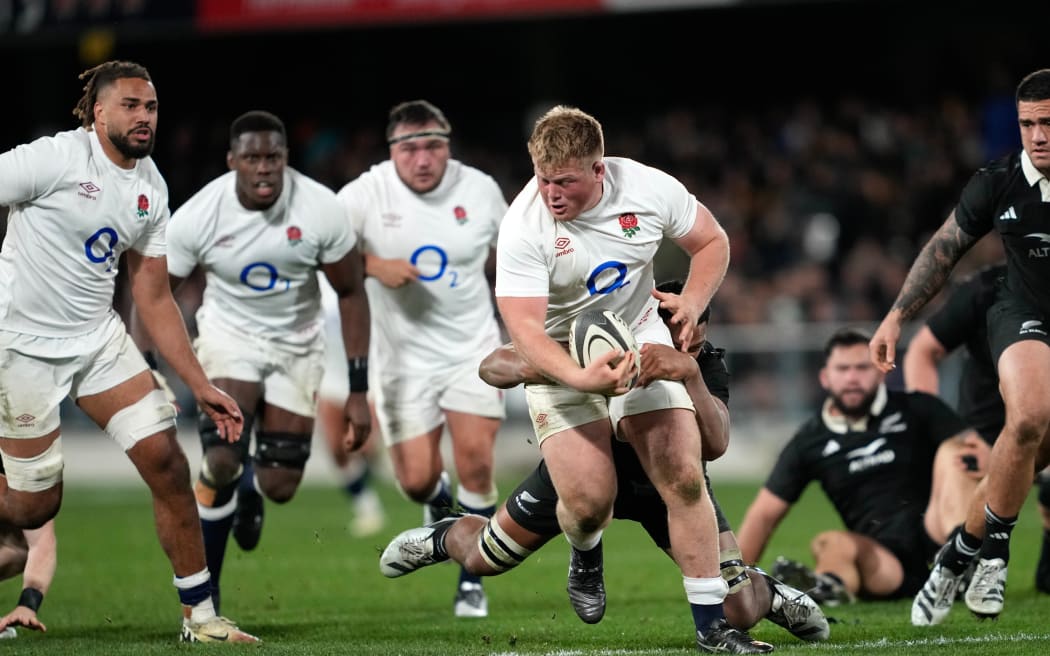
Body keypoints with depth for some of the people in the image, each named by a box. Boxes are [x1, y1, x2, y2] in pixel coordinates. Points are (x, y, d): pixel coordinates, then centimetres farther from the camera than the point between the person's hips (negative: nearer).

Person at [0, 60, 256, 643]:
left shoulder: (150, 187, 5)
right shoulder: (55, 159, -16)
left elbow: (154, 299, 10)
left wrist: (201, 386, 6)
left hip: (99, 338, 6)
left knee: (165, 461, -6)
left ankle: (200, 615, 3)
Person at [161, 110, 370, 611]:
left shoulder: (320, 210, -20)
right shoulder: (197, 217, -21)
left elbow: (351, 294, -7)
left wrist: (358, 391, -8)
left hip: (296, 344, 1)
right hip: (229, 334, -1)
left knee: (280, 486, -3)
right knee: (223, 461, -23)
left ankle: (249, 489, 38)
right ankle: (204, 593, -4)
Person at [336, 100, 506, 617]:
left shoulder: (480, 190, -3)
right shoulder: (367, 194, -11)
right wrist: (374, 265, -29)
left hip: (473, 348, 1)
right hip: (403, 356, -1)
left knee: (475, 462, -14)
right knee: (416, 479, -5)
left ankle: (471, 581, 3)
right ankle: (438, 502, 35)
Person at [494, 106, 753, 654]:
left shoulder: (648, 189, -14)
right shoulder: (523, 227, -23)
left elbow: (711, 241, 5)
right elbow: (524, 327, -28)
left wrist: (692, 303, -10)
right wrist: (581, 378, -43)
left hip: (641, 342, 3)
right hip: (559, 360, -2)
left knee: (684, 478, -10)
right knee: (589, 499, -16)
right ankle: (585, 557, 23)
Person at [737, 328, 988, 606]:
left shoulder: (914, 409, 11)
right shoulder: (811, 442, 15)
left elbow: (977, 450, 0)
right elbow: (764, 515, 16)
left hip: (933, 534, 0)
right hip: (881, 558, 0)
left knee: (951, 450, -21)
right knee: (834, 543, -32)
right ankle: (830, 585, -68)